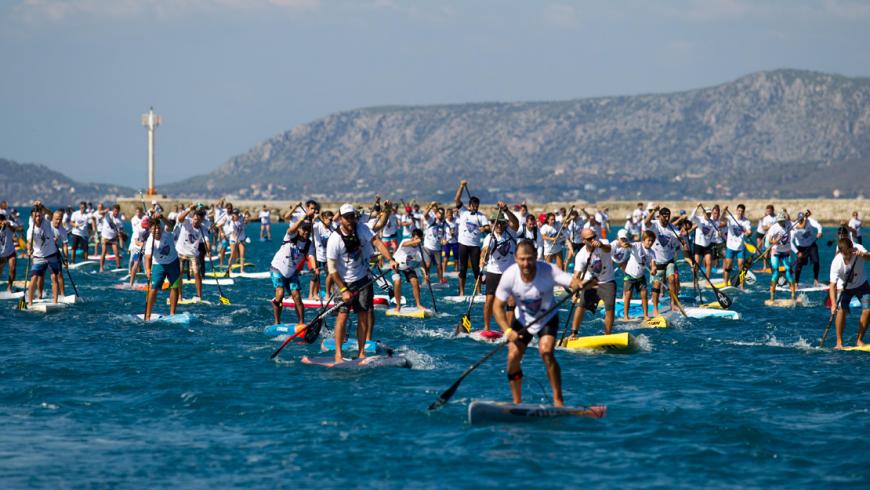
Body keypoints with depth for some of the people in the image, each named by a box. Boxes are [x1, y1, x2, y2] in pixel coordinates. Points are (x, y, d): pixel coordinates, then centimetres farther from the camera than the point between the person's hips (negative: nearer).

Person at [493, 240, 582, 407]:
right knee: (513, 356, -10)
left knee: (546, 351, -23)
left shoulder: (548, 271, -28)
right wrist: (508, 331, -27)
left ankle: (558, 400, -14)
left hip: (547, 319, -2)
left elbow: (573, 282, -36)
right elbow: (498, 306, -16)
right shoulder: (509, 276, -23)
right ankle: (517, 403, 7)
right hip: (522, 319, 2)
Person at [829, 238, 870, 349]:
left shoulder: (858, 249, -25)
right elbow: (832, 285, -34)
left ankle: (859, 340, 3)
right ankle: (839, 342, -14)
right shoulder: (836, 263, -32)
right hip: (844, 287, -2)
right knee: (842, 310, -21)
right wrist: (833, 303, -46)